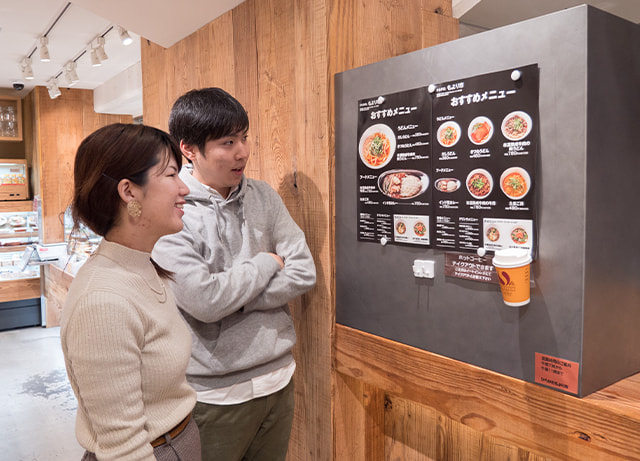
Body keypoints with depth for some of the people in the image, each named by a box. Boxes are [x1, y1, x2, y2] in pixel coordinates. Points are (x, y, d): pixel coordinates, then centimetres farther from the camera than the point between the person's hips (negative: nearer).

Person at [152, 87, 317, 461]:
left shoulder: (263, 196, 1)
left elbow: (303, 273, -5)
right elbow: (204, 302, -25)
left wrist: (231, 298, -15)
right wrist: (267, 263, -12)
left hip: (277, 376, 5)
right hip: (215, 393, -5)